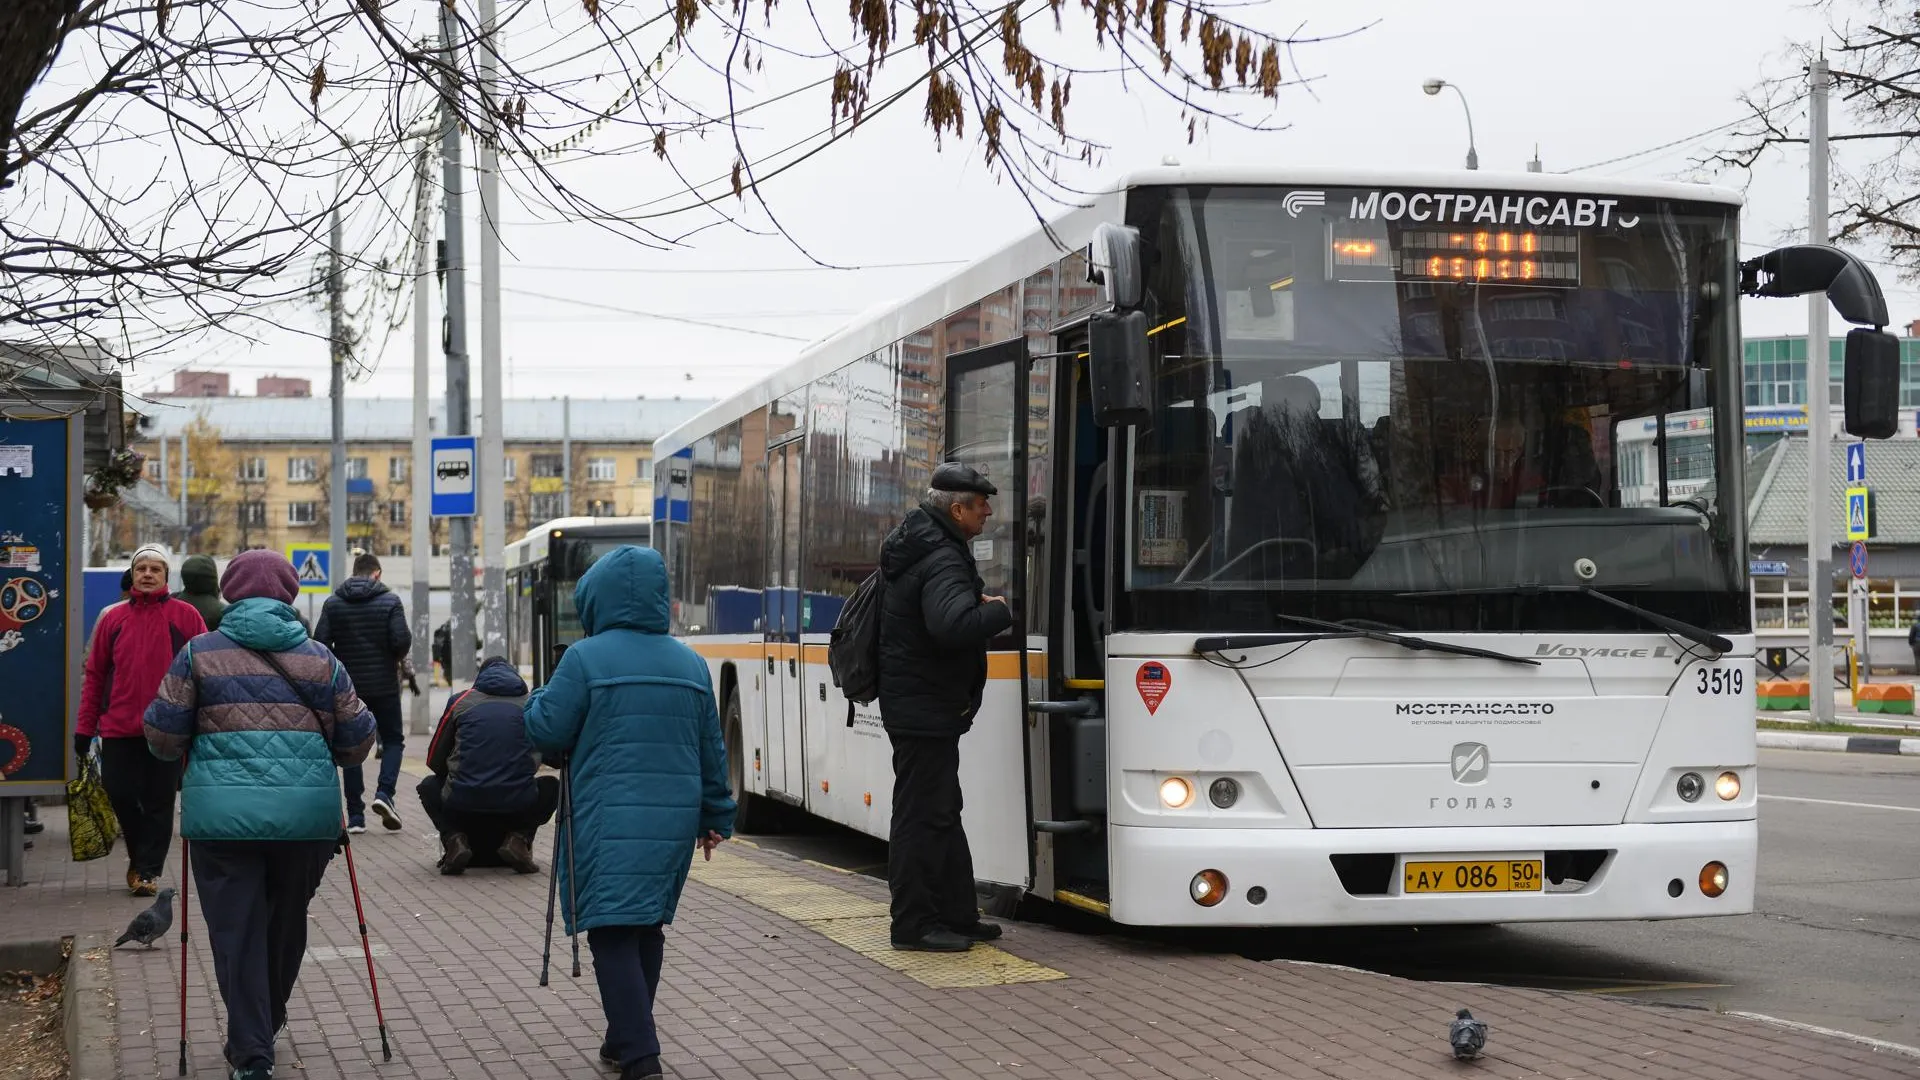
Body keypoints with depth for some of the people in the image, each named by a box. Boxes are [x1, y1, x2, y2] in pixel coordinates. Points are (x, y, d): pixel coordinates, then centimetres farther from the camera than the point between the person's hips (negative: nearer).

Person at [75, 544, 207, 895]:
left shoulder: (185, 616, 2)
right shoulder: (113, 617, 8)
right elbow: (95, 674, 10)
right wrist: (84, 727, 6)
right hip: (119, 727, 2)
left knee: (159, 801, 1)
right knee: (120, 793, 3)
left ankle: (148, 870, 10)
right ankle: (140, 857, 24)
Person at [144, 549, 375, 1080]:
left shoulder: (200, 653, 2)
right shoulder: (319, 658, 7)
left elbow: (163, 737, 1)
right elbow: (357, 741, 8)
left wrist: (197, 751, 22)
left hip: (222, 814, -2)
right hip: (306, 813, 2)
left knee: (236, 932, 5)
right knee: (287, 923, 20)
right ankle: (267, 1025, 37)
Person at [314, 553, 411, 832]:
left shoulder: (333, 603, 1)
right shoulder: (390, 601, -6)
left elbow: (320, 643, -5)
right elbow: (402, 641, -14)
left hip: (347, 686, 2)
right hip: (383, 685, -2)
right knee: (393, 739, 13)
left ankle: (355, 816, 5)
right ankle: (384, 793, -10)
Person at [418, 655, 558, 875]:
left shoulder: (460, 702, 12)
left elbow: (435, 761, 18)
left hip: (462, 808, 0)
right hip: (519, 806, 0)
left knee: (429, 787, 32)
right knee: (551, 786, 31)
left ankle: (454, 838, 5)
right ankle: (519, 838, 5)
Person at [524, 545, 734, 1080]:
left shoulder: (586, 658, -8)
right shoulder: (691, 664, 9)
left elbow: (547, 733, -6)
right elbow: (712, 750, 13)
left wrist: (539, 699, 15)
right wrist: (717, 816, 22)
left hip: (609, 822, -5)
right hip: (675, 819, 5)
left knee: (613, 935, -5)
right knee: (647, 931, 17)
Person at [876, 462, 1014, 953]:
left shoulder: (917, 542, 11)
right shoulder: (943, 561, -22)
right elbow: (953, 627, -38)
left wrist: (979, 605, 6)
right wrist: (999, 610, -20)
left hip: (917, 704, 11)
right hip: (925, 706, -11)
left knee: (944, 813, 17)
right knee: (921, 816, -5)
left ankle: (957, 915, 24)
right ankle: (913, 925, 1)